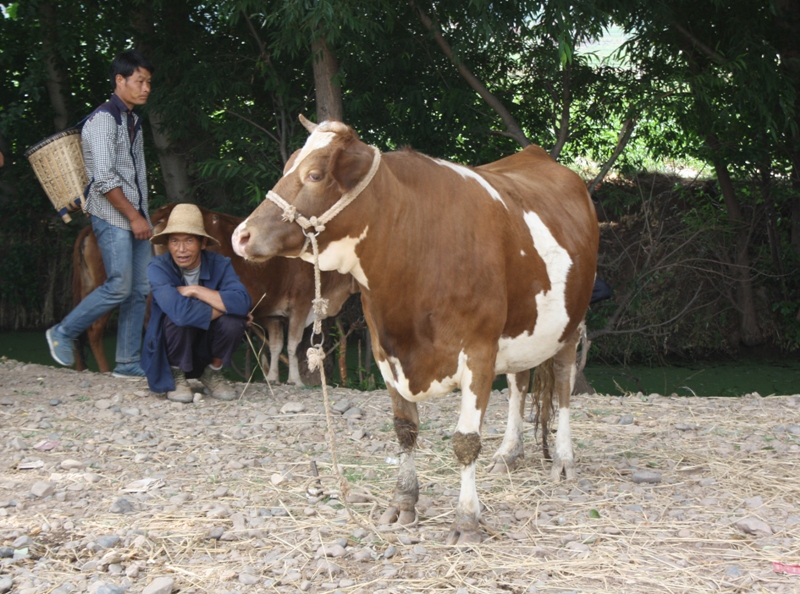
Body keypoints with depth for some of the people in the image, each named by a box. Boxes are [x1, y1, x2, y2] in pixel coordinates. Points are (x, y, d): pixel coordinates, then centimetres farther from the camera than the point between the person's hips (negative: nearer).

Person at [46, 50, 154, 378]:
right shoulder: (104, 119, -10)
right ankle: (63, 333, 5)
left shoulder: (133, 121, 17)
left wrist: (144, 217, 13)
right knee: (119, 286, -12)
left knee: (140, 290, 4)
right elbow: (104, 179, -17)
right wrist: (134, 216, -15)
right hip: (113, 217, -8)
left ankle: (128, 362, 8)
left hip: (136, 217, 8)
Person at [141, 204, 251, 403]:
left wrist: (195, 291, -27)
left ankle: (213, 373, 3)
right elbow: (179, 310, -36)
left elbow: (242, 302, -30)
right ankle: (176, 376, -5)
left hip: (207, 348, 3)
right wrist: (223, 308, -25)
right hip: (169, 352, -3)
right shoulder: (158, 267, -19)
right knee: (178, 318, -33)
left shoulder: (220, 264, -11)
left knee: (234, 321, -27)